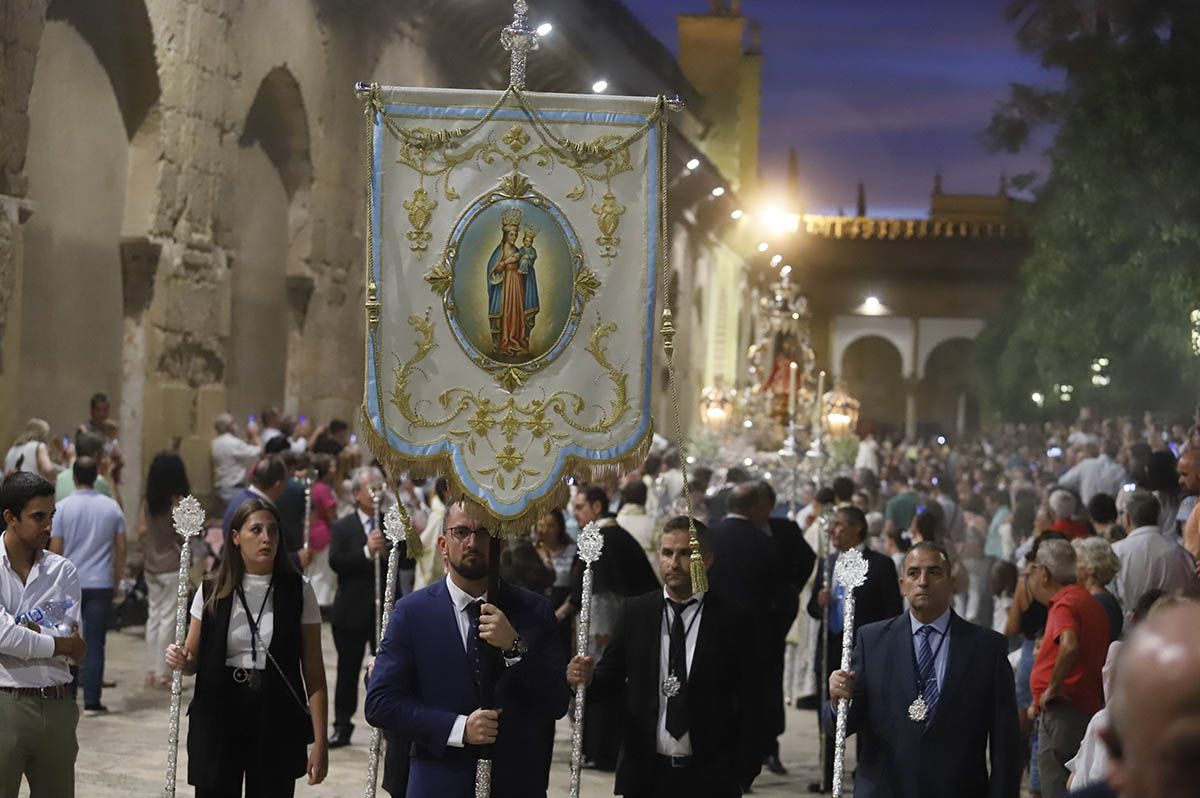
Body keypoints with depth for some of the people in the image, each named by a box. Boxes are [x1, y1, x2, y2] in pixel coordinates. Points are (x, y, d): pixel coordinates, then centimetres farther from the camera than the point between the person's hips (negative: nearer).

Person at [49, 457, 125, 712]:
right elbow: (120, 549, 4)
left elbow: (55, 550, -3)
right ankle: (92, 700, -1)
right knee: (95, 643, 1)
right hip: (101, 584, 1)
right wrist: (117, 581, 13)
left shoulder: (62, 508, -4)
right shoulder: (112, 508, 2)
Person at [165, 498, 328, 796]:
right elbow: (193, 661, 12)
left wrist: (320, 743, -6)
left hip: (277, 724, -1)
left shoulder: (298, 591, -1)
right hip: (218, 719, 1)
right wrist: (180, 660, -13)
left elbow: (314, 673, -1)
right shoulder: (212, 592, 2)